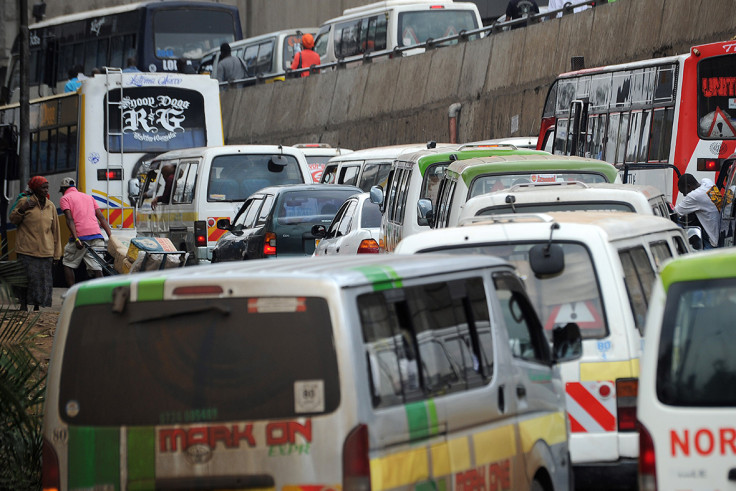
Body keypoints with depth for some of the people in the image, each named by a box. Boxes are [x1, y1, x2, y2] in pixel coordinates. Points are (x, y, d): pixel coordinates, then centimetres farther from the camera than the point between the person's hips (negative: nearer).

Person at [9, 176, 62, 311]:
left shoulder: (50, 206, 12)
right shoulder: (25, 202, 2)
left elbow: (55, 230, 14)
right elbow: (13, 220, 7)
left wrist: (56, 254, 10)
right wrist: (21, 210, -13)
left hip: (45, 251, 4)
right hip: (27, 249, -4)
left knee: (44, 279, 2)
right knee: (27, 278, -8)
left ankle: (37, 307, 11)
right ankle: (23, 304, 2)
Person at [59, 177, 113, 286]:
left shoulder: (65, 198, 9)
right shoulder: (88, 197, 26)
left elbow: (70, 219, -6)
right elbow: (101, 217, 17)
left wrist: (76, 239, -16)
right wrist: (111, 237, 11)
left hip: (80, 236, -4)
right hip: (97, 235, 4)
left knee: (68, 264, 12)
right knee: (96, 268, 3)